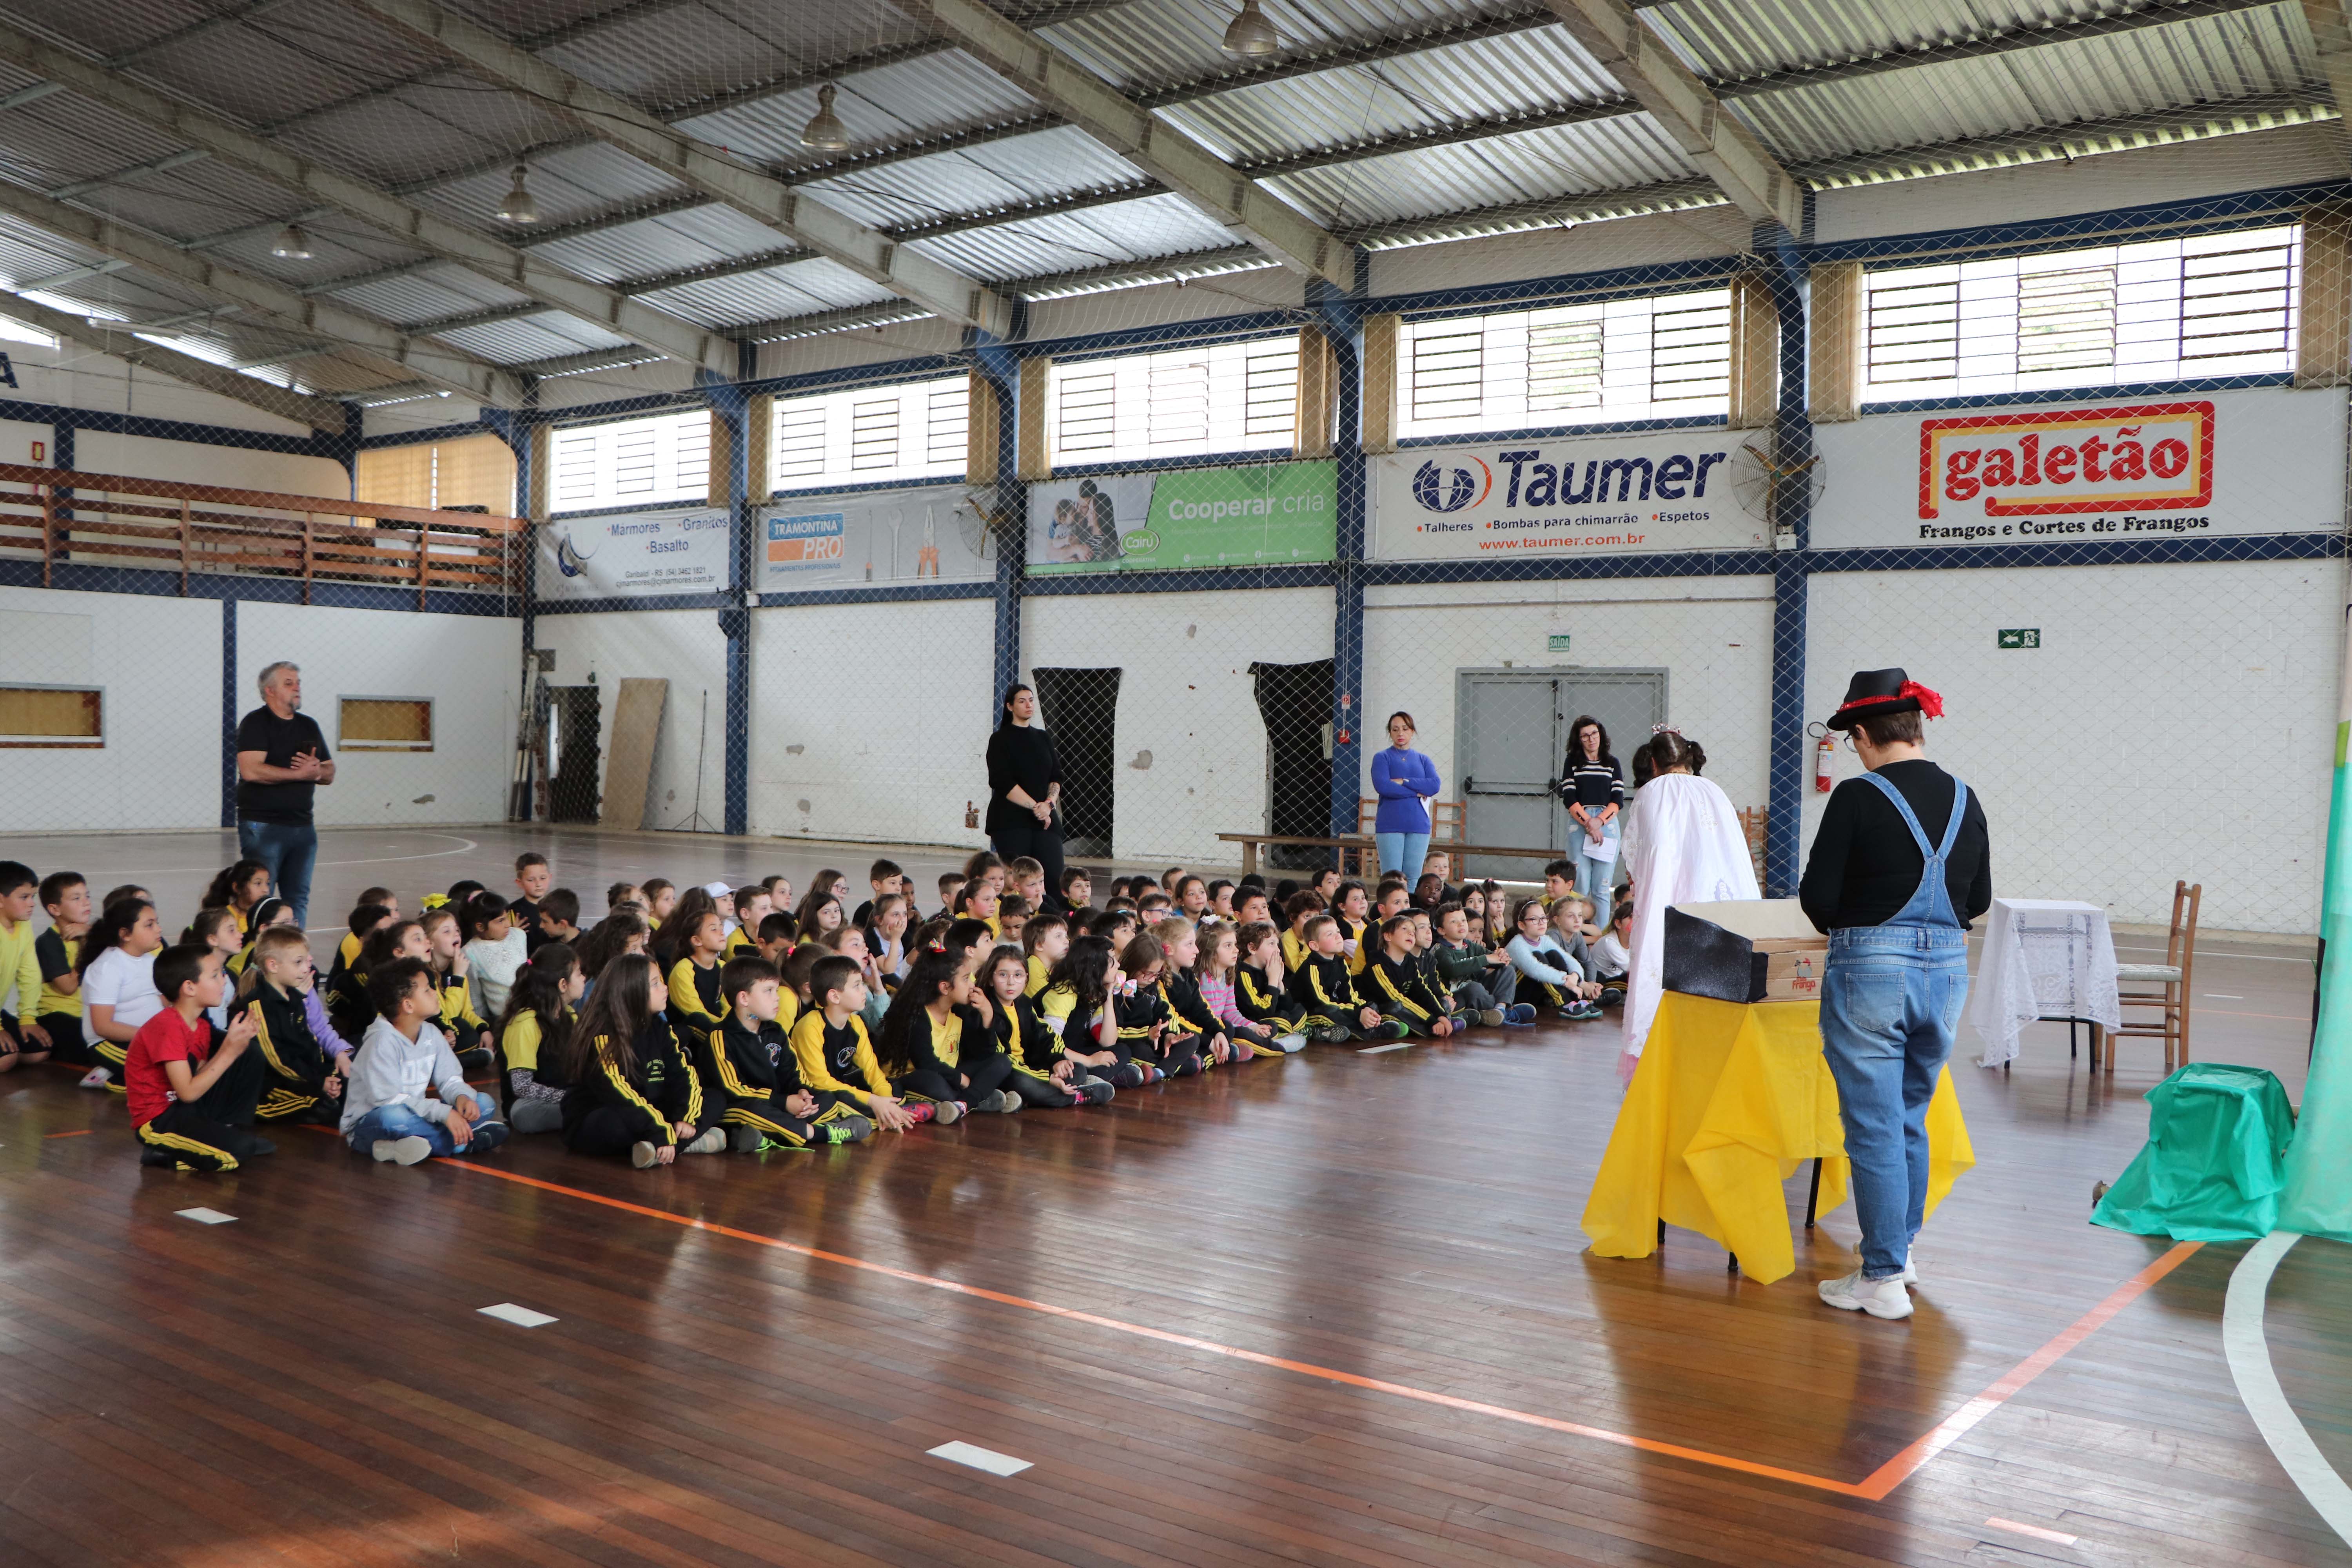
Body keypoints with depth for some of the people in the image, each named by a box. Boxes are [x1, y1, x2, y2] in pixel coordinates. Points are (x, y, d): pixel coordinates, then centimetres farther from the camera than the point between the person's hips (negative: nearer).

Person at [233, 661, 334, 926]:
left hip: (302, 826, 7)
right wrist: (300, 774, -14)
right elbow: (251, 771, -19)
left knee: (298, 899, 9)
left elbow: (330, 774, 16)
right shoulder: (255, 723, -5)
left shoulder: (309, 726, 16)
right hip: (262, 826, -7)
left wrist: (317, 770, -8)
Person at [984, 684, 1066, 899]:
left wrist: (1049, 803, -8)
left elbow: (1056, 777, 11)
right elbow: (1005, 784, -8)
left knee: (1055, 877, -9)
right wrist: (1035, 807, -14)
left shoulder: (1043, 738, 16)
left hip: (1045, 817, 4)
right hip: (1011, 820, -4)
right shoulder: (1001, 739, 1)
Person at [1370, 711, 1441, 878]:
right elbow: (1382, 786, -12)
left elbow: (1434, 785, -1)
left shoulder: (1423, 759, 16)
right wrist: (1417, 793, -8)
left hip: (1418, 825, 3)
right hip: (1390, 825, -3)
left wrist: (1403, 782, -9)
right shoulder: (1383, 758, 5)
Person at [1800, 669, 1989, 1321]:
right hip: (1946, 971, 6)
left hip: (1871, 972, -6)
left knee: (1874, 1128, 2)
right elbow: (1979, 899, 11)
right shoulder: (1964, 798, 5)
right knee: (1911, 1120, 22)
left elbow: (1818, 896, -12)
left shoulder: (1859, 797, -13)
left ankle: (1883, 1280, 7)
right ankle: (1901, 1246, 35)